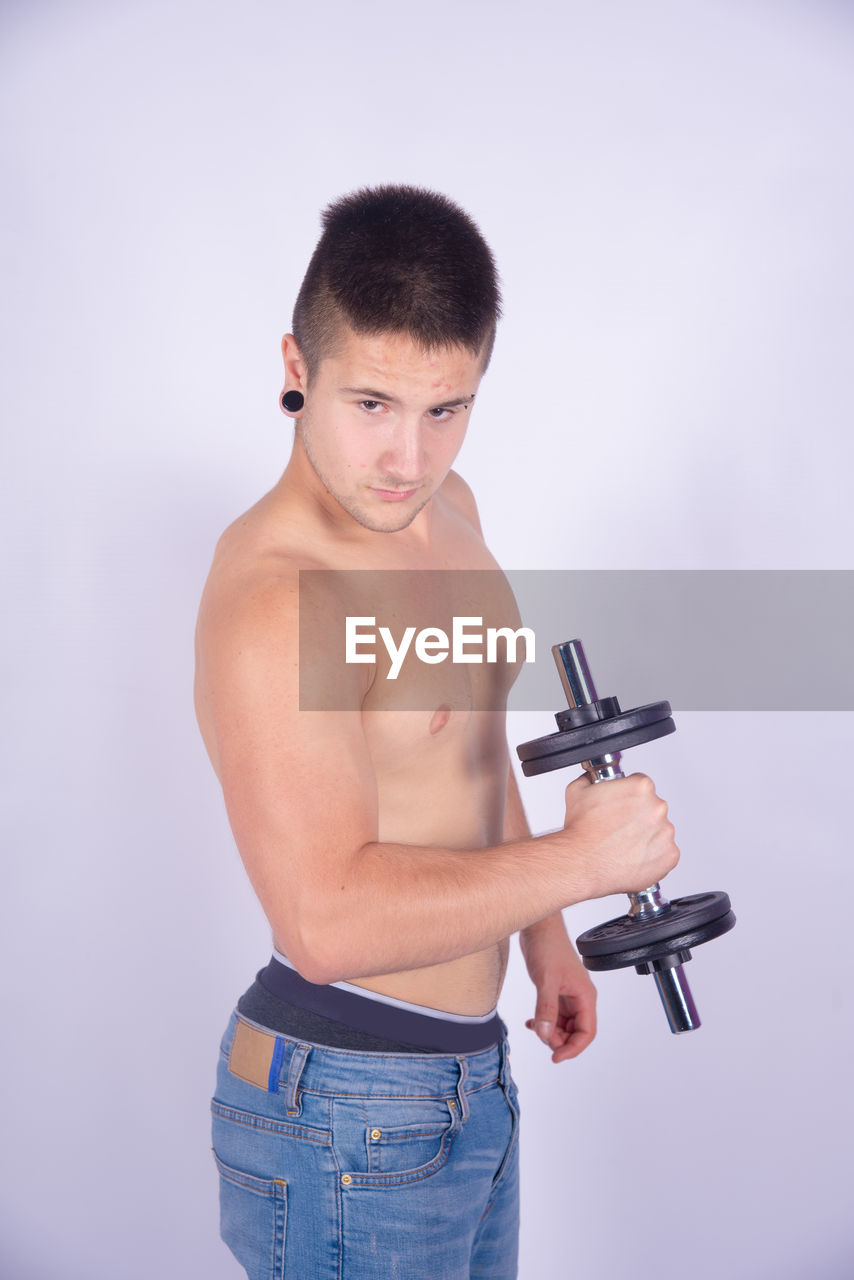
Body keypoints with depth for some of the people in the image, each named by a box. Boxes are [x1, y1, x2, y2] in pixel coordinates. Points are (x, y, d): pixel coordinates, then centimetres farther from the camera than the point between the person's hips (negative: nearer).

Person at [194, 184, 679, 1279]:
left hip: (466, 1074, 9)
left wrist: (543, 932, 20)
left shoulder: (446, 509, 4)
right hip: (347, 1116, -9)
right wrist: (580, 859, -25)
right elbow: (329, 921, -33)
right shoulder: (270, 602, -26)